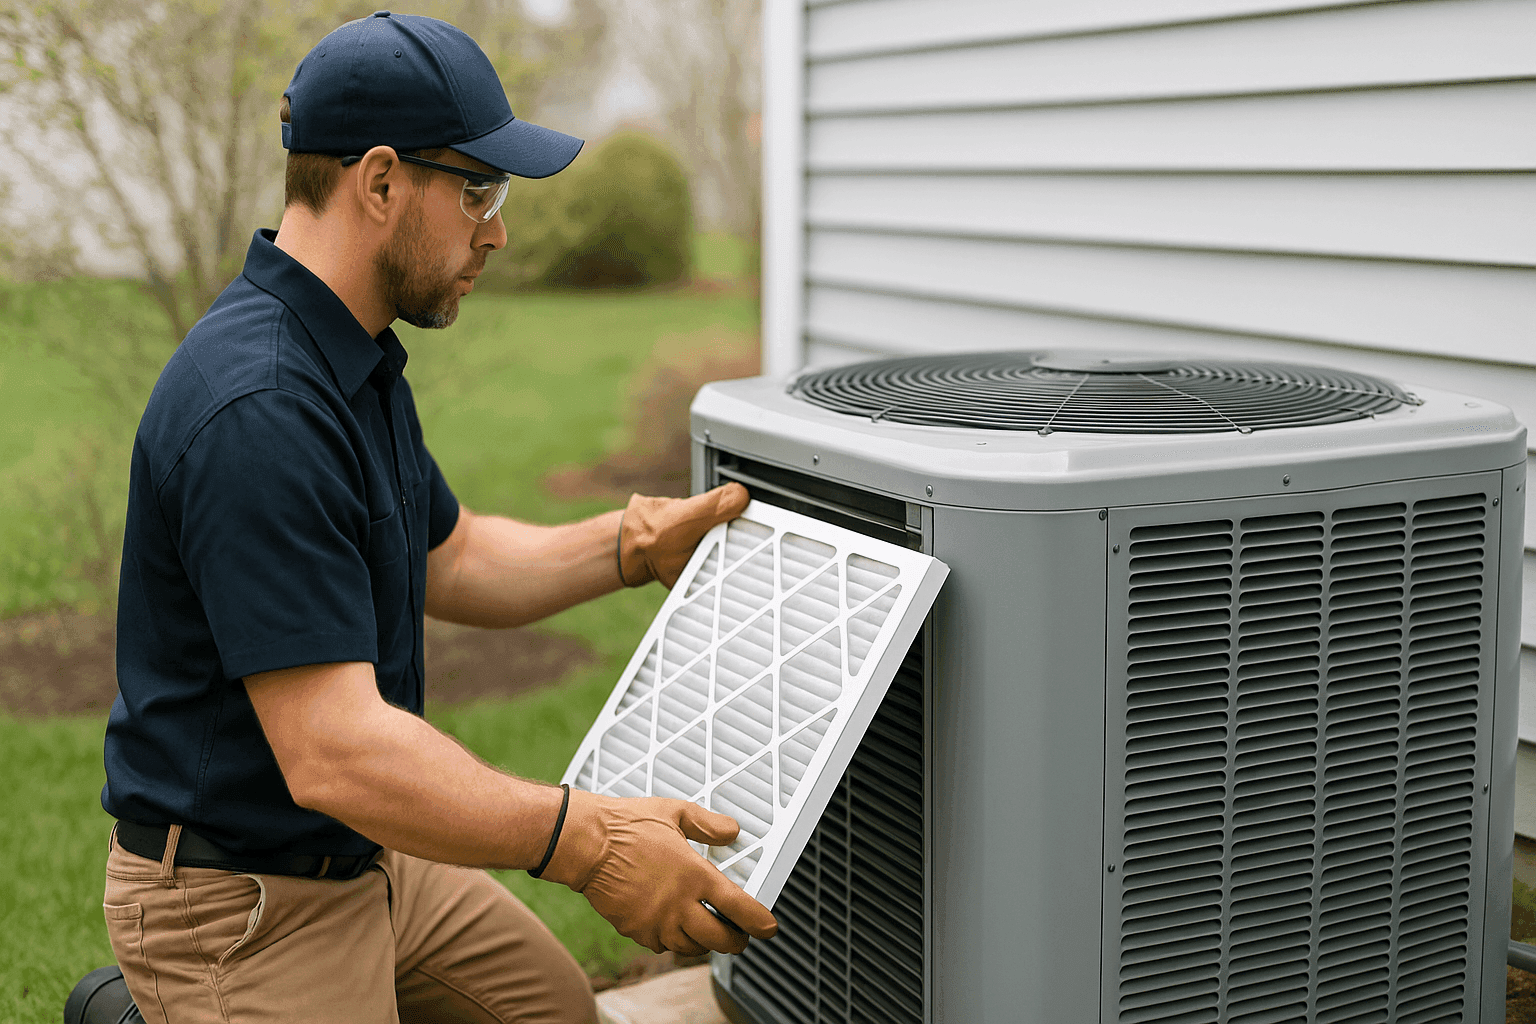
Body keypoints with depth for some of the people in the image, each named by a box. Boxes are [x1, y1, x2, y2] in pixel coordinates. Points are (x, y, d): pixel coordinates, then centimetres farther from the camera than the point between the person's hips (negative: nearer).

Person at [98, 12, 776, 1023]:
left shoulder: (354, 359, 5)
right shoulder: (257, 410, -29)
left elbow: (446, 561, 16)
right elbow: (333, 753, -34)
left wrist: (634, 545, 4)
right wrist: (583, 843, -40)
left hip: (365, 856, 9)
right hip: (242, 902, -9)